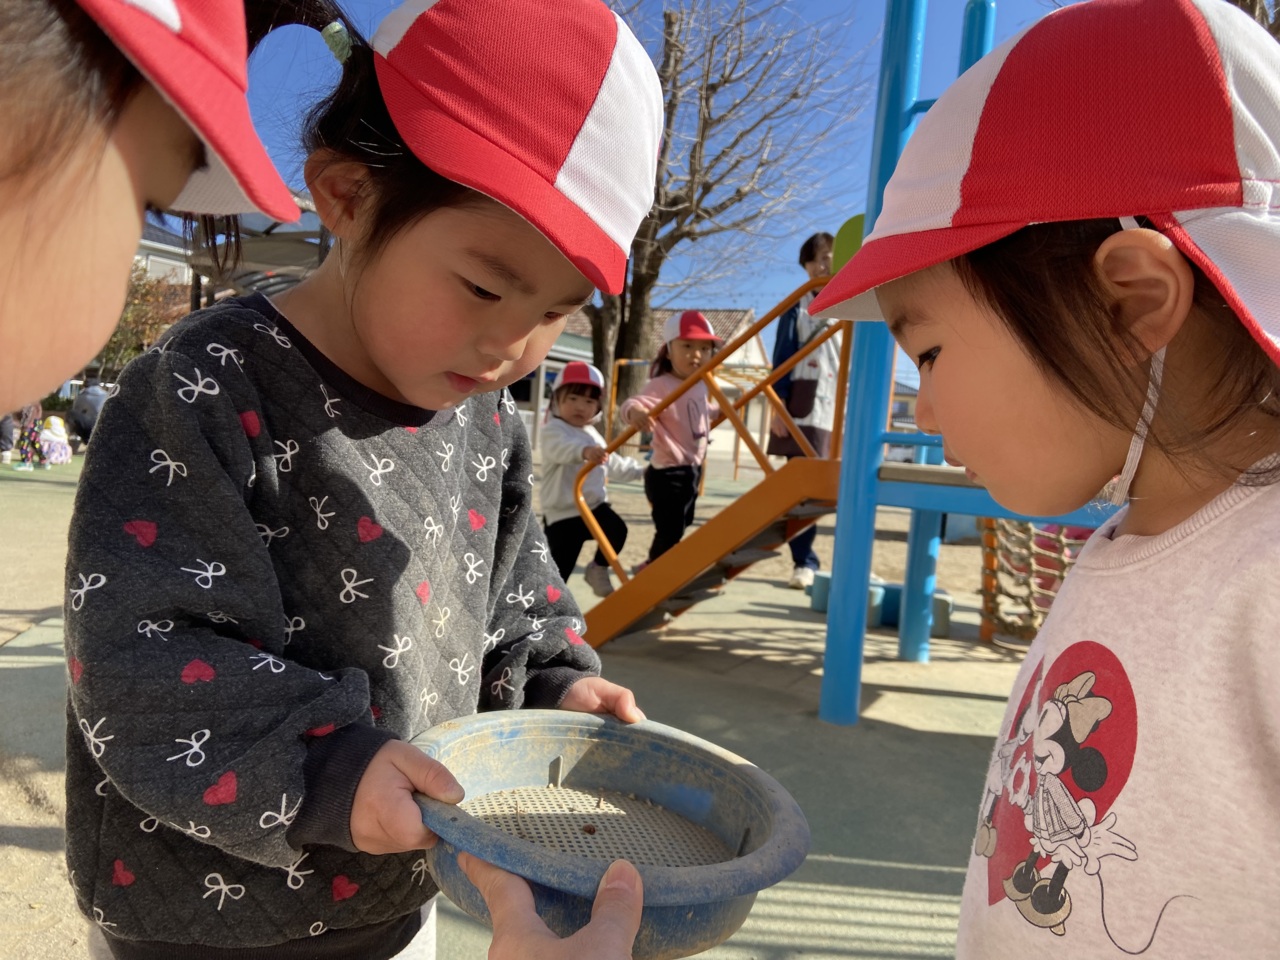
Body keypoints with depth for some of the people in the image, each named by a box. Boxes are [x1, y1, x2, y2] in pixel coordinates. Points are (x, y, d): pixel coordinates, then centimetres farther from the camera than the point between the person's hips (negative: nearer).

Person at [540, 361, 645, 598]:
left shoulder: (593, 434, 16)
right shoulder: (554, 430, -12)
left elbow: (612, 463, 33)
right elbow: (562, 448, -38)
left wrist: (640, 470, 36)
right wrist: (584, 451, -58)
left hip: (595, 505, 7)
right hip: (562, 513, -6)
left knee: (618, 529, -20)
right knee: (559, 571, -6)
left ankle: (598, 570, 5)